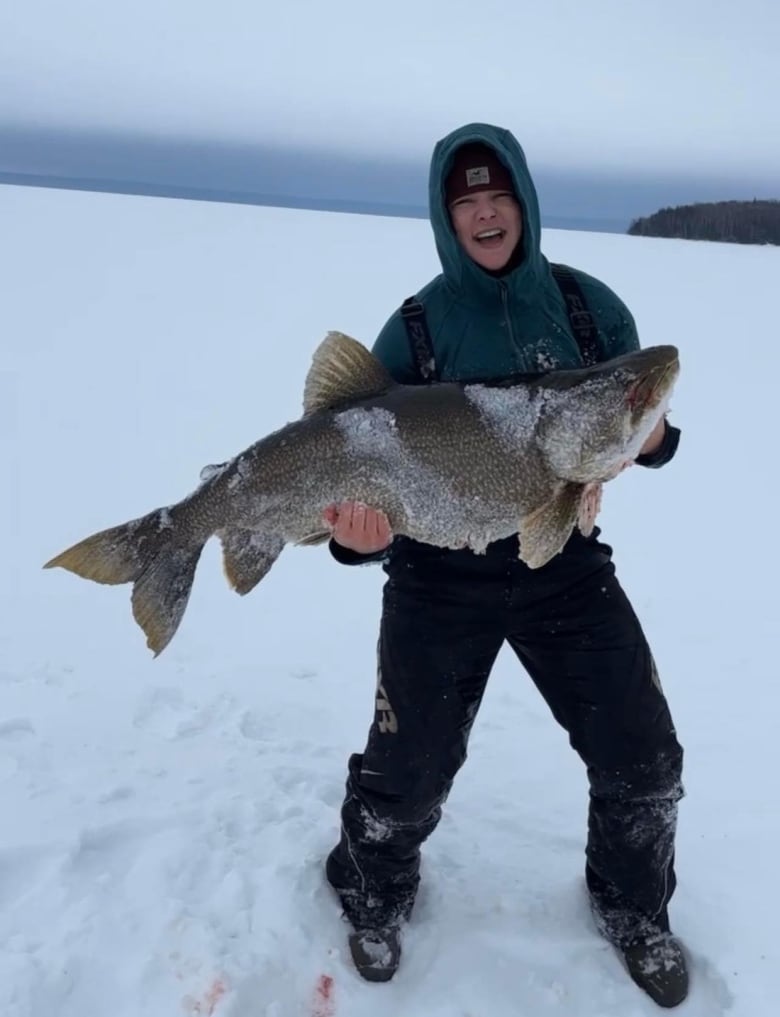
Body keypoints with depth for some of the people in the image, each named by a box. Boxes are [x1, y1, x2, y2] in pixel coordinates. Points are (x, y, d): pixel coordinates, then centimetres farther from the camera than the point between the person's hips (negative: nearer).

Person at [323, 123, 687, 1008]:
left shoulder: (588, 305, -3)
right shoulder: (415, 328, -8)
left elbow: (639, 430, 4)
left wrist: (649, 436, -21)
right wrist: (361, 533, -29)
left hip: (566, 567, 2)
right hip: (441, 580, -2)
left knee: (644, 764, 8)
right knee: (407, 775, 7)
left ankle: (634, 909, 40)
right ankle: (375, 899, 41)